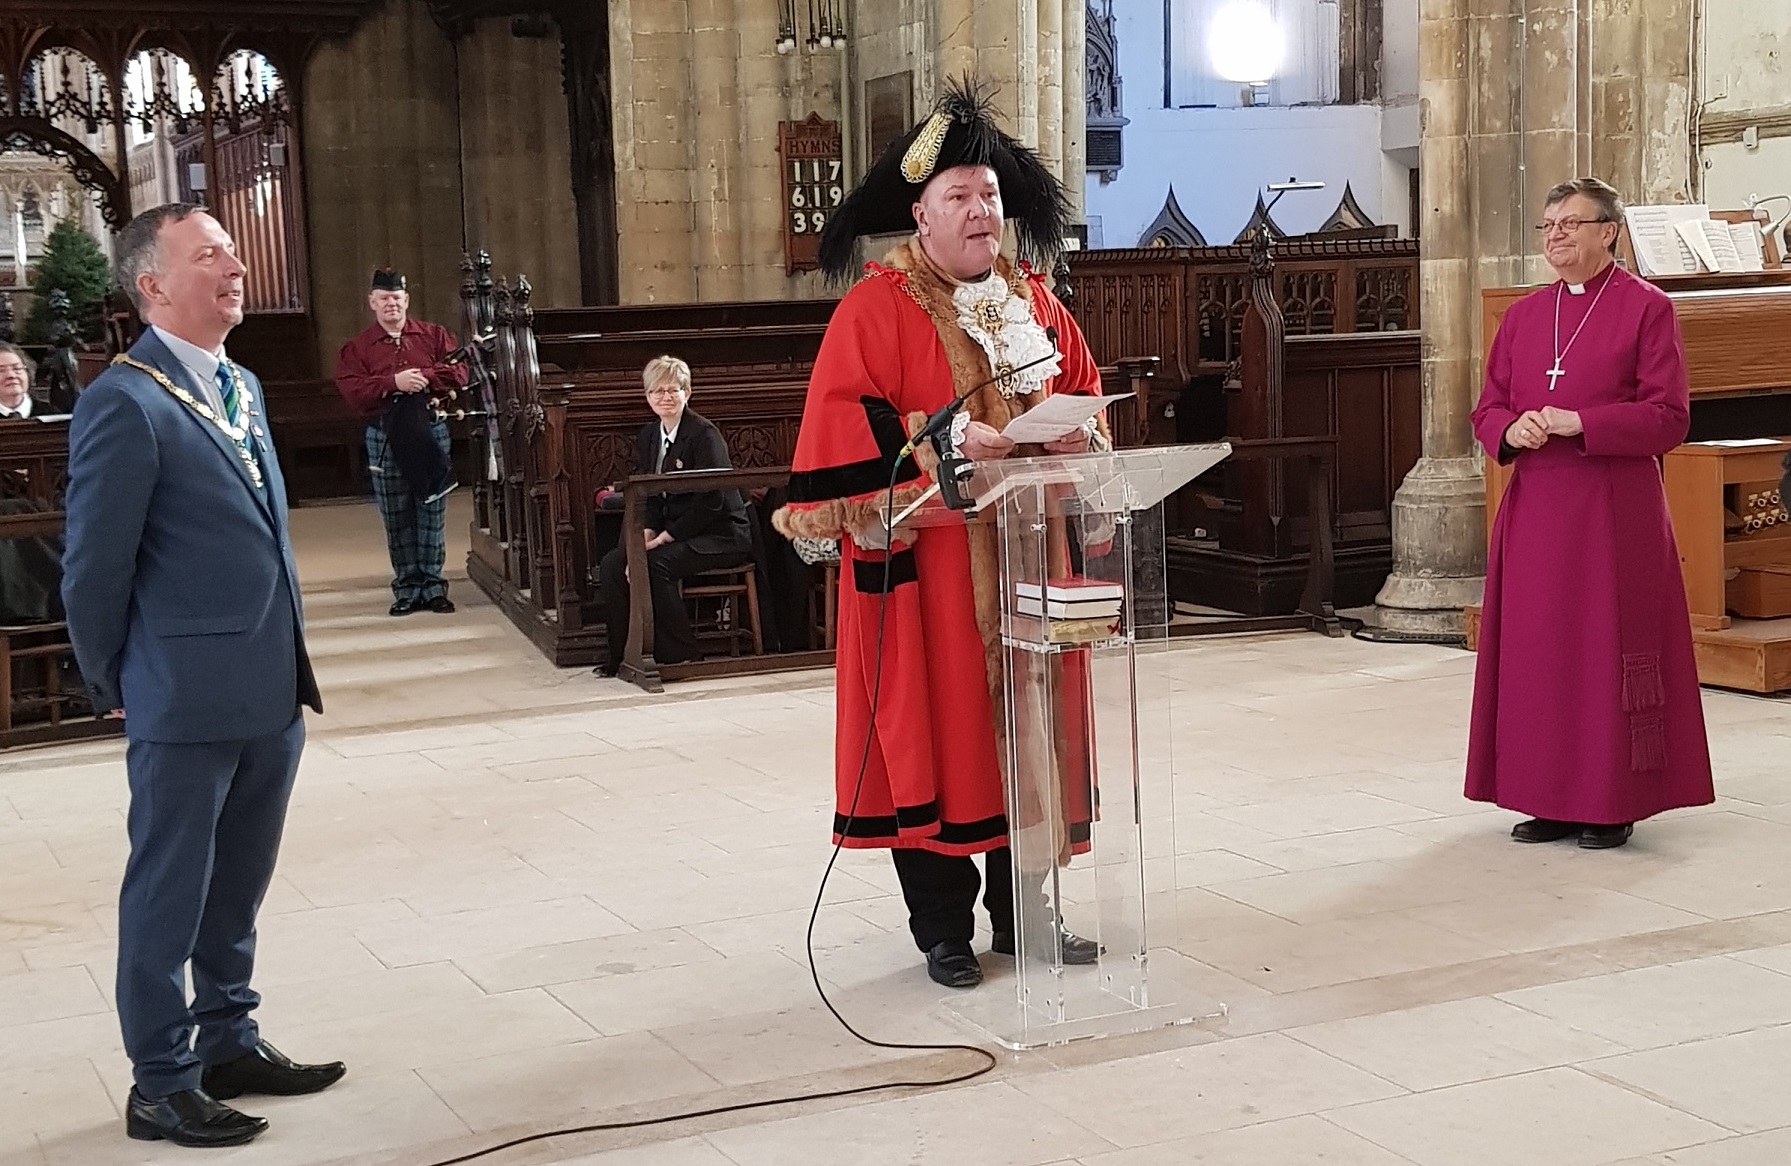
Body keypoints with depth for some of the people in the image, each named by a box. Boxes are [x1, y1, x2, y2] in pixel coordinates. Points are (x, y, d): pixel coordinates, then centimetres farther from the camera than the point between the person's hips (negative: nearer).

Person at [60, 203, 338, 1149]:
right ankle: (160, 1085, 17)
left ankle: (228, 1044, 33)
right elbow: (95, 568, -11)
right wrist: (113, 687, -1)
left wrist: (293, 671, 16)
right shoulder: (124, 403, -15)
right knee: (168, 894, 5)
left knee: (237, 890, 19)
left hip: (270, 695, 8)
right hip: (187, 703, -8)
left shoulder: (240, 386, 12)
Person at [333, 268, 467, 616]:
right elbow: (352, 391, -10)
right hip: (384, 438, 0)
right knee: (396, 519, 3)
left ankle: (433, 585, 11)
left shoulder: (434, 335, 8)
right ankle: (407, 588, 11)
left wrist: (423, 378, -16)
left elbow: (458, 374, -3)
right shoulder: (356, 348, 5)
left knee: (432, 514, 3)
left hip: (431, 431, 0)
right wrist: (394, 383, -20)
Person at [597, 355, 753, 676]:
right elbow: (648, 499, 8)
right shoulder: (647, 436, 10)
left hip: (720, 535, -8)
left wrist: (666, 536, -19)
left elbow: (711, 500, -19)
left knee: (655, 564, -30)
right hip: (675, 535, 8)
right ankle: (620, 653, -2)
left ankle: (679, 655, -19)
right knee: (612, 564, -11)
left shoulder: (704, 433, -13)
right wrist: (646, 536, -12)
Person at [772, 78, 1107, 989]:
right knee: (931, 726, -2)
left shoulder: (1033, 302, 12)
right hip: (921, 556, -5)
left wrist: (1074, 430, -3)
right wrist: (945, 441, -23)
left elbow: (1085, 386, 19)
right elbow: (843, 419, -14)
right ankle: (943, 928, 9)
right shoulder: (876, 307, -6)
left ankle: (1021, 908, 21)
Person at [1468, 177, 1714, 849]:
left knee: (1609, 646, -2)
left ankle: (1613, 803, 8)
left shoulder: (1646, 308, -3)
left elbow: (1669, 415, -8)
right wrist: (1512, 429, -9)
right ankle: (1550, 799, 15)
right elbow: (1487, 408, 14)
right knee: (1537, 648, 5)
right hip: (1534, 509, 5)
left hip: (1614, 509, -5)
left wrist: (1579, 423, -18)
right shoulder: (1523, 315, 13)